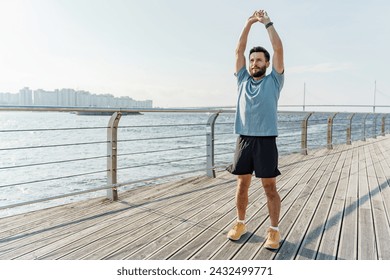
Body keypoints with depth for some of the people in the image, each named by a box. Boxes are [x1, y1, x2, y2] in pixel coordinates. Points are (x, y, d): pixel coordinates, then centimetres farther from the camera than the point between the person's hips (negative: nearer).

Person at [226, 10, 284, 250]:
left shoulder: (274, 81, 5)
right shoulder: (243, 80, 13)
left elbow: (278, 49, -2)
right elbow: (239, 50, 9)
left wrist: (268, 23, 1)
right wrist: (249, 24, 5)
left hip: (266, 141, -3)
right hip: (244, 140, 3)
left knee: (270, 187, 1)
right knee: (242, 185, 10)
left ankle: (274, 231, 12)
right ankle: (241, 224, 24)